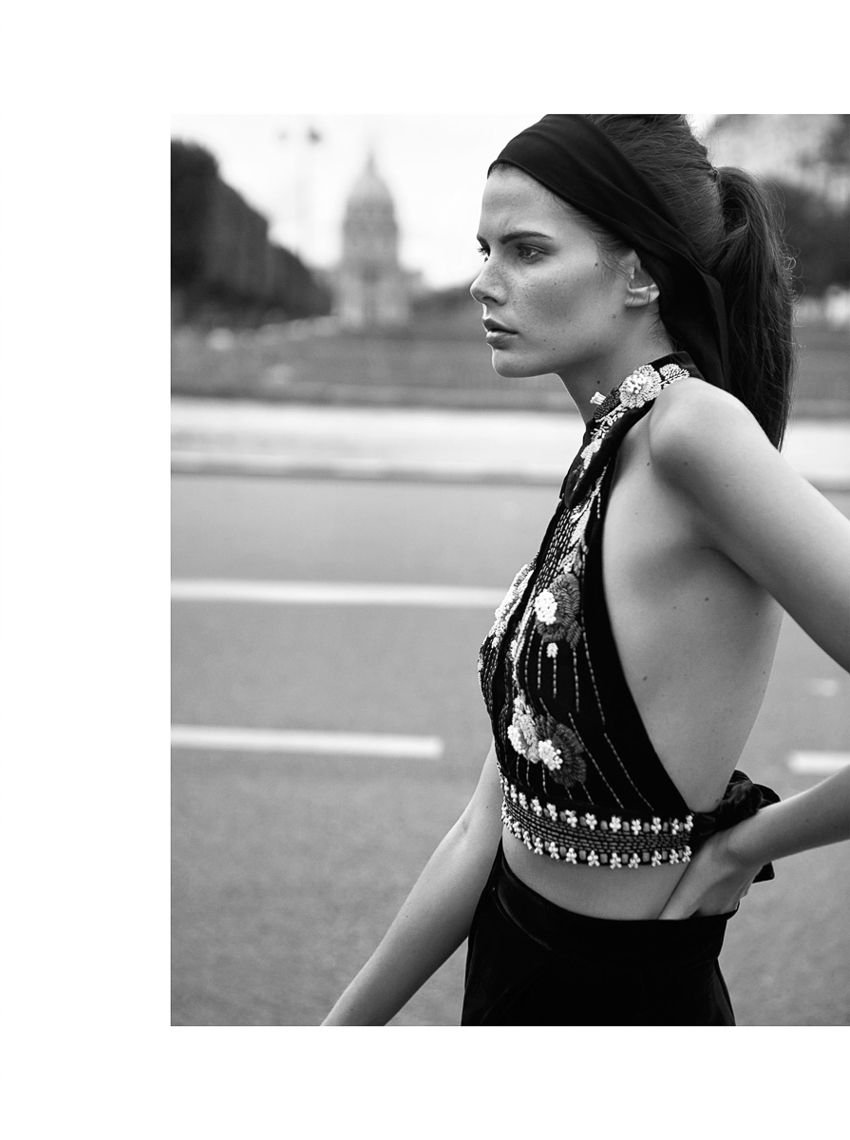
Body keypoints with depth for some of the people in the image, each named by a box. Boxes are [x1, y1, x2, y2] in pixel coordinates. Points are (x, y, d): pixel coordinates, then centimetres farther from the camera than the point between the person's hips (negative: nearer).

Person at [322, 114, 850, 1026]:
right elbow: (489, 829, 6)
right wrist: (342, 1028, 8)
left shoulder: (695, 428, -19)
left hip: (626, 992, -8)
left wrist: (747, 839, -11)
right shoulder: (598, 469, 4)